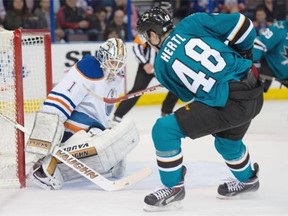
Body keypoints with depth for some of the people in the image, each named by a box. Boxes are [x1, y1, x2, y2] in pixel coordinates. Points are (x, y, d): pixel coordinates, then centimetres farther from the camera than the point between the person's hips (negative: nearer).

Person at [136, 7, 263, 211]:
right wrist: (242, 55, 18)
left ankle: (173, 188, 9)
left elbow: (187, 95, 15)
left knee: (164, 130, -1)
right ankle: (247, 178, 58)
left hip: (226, 105, -6)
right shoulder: (192, 24, 5)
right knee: (227, 140, 35)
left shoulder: (161, 65, 3)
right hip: (255, 92, 6)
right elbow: (241, 25, 1)